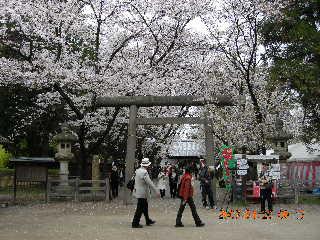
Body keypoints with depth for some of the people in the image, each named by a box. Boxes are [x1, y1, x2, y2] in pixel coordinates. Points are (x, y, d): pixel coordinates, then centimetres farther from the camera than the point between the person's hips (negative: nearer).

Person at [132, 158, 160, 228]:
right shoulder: (144, 173, -22)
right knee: (140, 209, -1)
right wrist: (156, 191, -19)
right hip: (142, 193, -10)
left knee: (145, 206, 20)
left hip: (138, 191, 10)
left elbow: (135, 180, 19)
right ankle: (135, 223, 4)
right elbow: (150, 183, -23)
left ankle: (148, 221, 33)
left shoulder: (138, 170, 5)